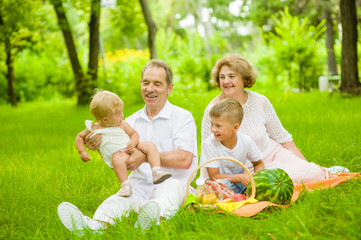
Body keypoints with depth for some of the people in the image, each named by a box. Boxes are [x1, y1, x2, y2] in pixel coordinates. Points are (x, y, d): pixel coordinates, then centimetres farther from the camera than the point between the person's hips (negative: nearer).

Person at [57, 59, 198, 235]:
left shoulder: (183, 118, 4)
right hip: (139, 184, 4)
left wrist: (145, 156, -15)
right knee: (117, 200, -29)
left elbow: (185, 159, -12)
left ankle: (158, 219, -70)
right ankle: (96, 225, -59)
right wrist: (101, 148, -7)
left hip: (171, 182, -3)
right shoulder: (131, 121, 20)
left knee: (170, 190, -39)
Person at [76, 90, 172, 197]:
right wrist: (82, 152, 2)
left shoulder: (122, 125, 12)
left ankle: (156, 172, -20)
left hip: (131, 149, 4)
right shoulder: (93, 129, 5)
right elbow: (80, 136, 18)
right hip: (116, 153, -4)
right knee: (117, 159, -40)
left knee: (150, 145, -13)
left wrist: (133, 142, -8)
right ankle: (126, 185, -37)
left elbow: (134, 133, 16)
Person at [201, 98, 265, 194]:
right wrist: (240, 177, -26)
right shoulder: (209, 144, -18)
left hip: (240, 183, 3)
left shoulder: (246, 141, -10)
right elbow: (213, 177, -16)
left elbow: (258, 163, 8)